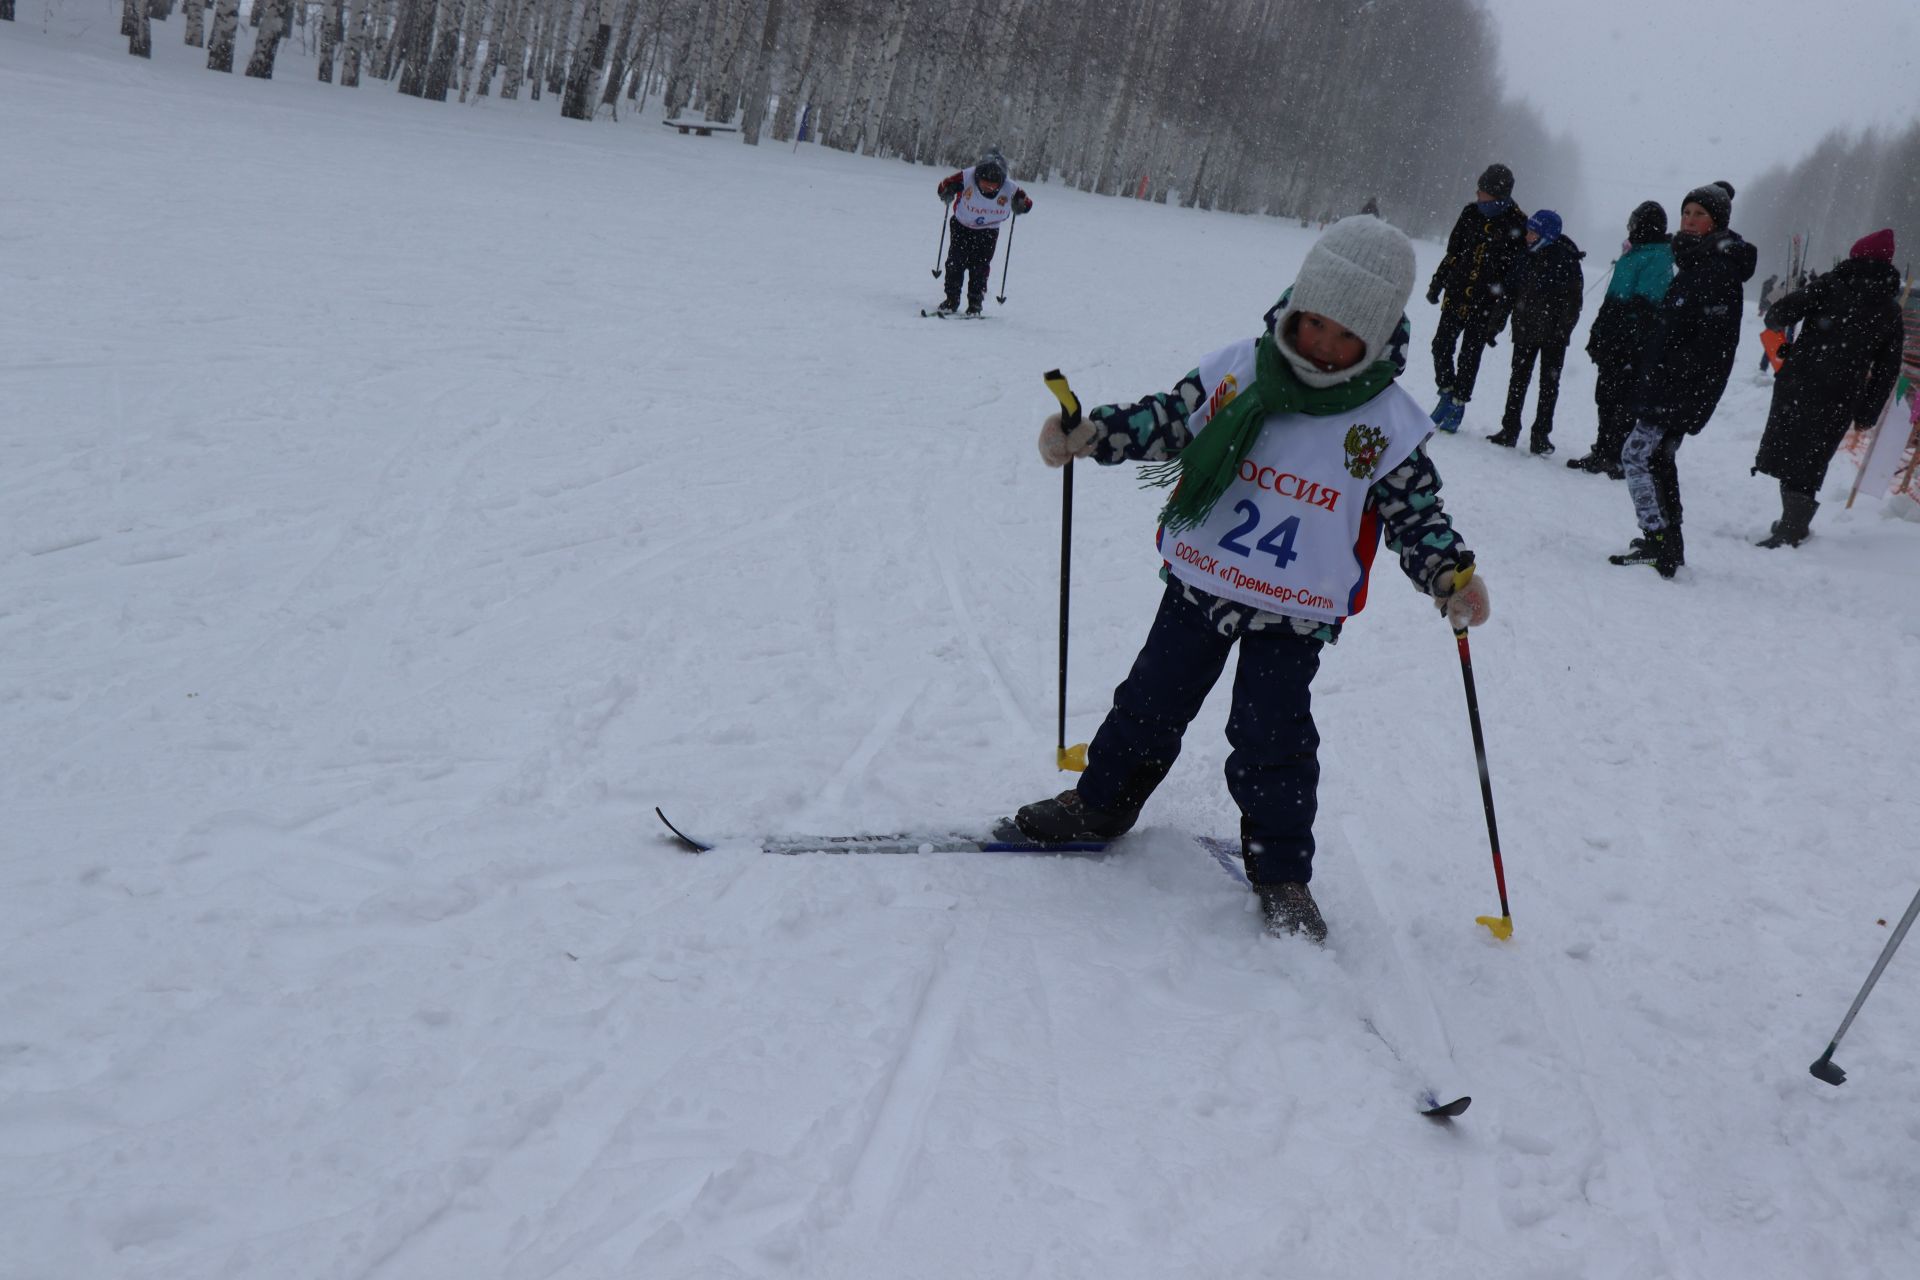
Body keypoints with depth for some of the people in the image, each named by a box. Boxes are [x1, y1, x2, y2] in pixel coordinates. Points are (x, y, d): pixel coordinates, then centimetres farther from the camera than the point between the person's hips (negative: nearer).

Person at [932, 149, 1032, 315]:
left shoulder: (1010, 189, -24)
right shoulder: (965, 178, -26)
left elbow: (1027, 203, -8)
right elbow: (944, 185, -12)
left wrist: (1020, 206, -30)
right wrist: (947, 193, -34)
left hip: (988, 232, 0)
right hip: (961, 227, 0)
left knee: (980, 266, -7)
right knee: (956, 262, -8)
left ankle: (975, 304, 5)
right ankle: (951, 300, 3)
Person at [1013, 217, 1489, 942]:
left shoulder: (1387, 426, -9)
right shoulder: (1235, 372, -7)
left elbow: (1415, 512, -3)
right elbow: (1166, 420, 1)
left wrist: (1452, 575, -19)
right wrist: (1091, 432, -14)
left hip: (1295, 615, -2)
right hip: (1200, 583, 3)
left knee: (1273, 741, -3)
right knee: (1152, 704, 14)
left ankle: (1280, 874, 15)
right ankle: (1101, 802, 36)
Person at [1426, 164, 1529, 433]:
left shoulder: (1517, 226, -8)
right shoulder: (1471, 214, 5)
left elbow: (1515, 273, -9)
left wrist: (1499, 311, -14)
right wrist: (1438, 282, 12)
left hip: (1484, 304, -4)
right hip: (1456, 296, 4)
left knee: (1469, 357, 2)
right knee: (1441, 345, 2)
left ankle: (1458, 405, 14)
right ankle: (1447, 393, 20)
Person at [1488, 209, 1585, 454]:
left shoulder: (1566, 261, -12)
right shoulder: (1526, 258, 3)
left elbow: (1573, 300, -11)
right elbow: (1510, 291, 9)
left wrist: (1563, 329, -17)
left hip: (1553, 334, -5)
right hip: (1525, 330, 5)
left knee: (1549, 383, 5)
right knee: (1518, 379, 9)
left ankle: (1541, 433, 11)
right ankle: (1510, 429, 16)